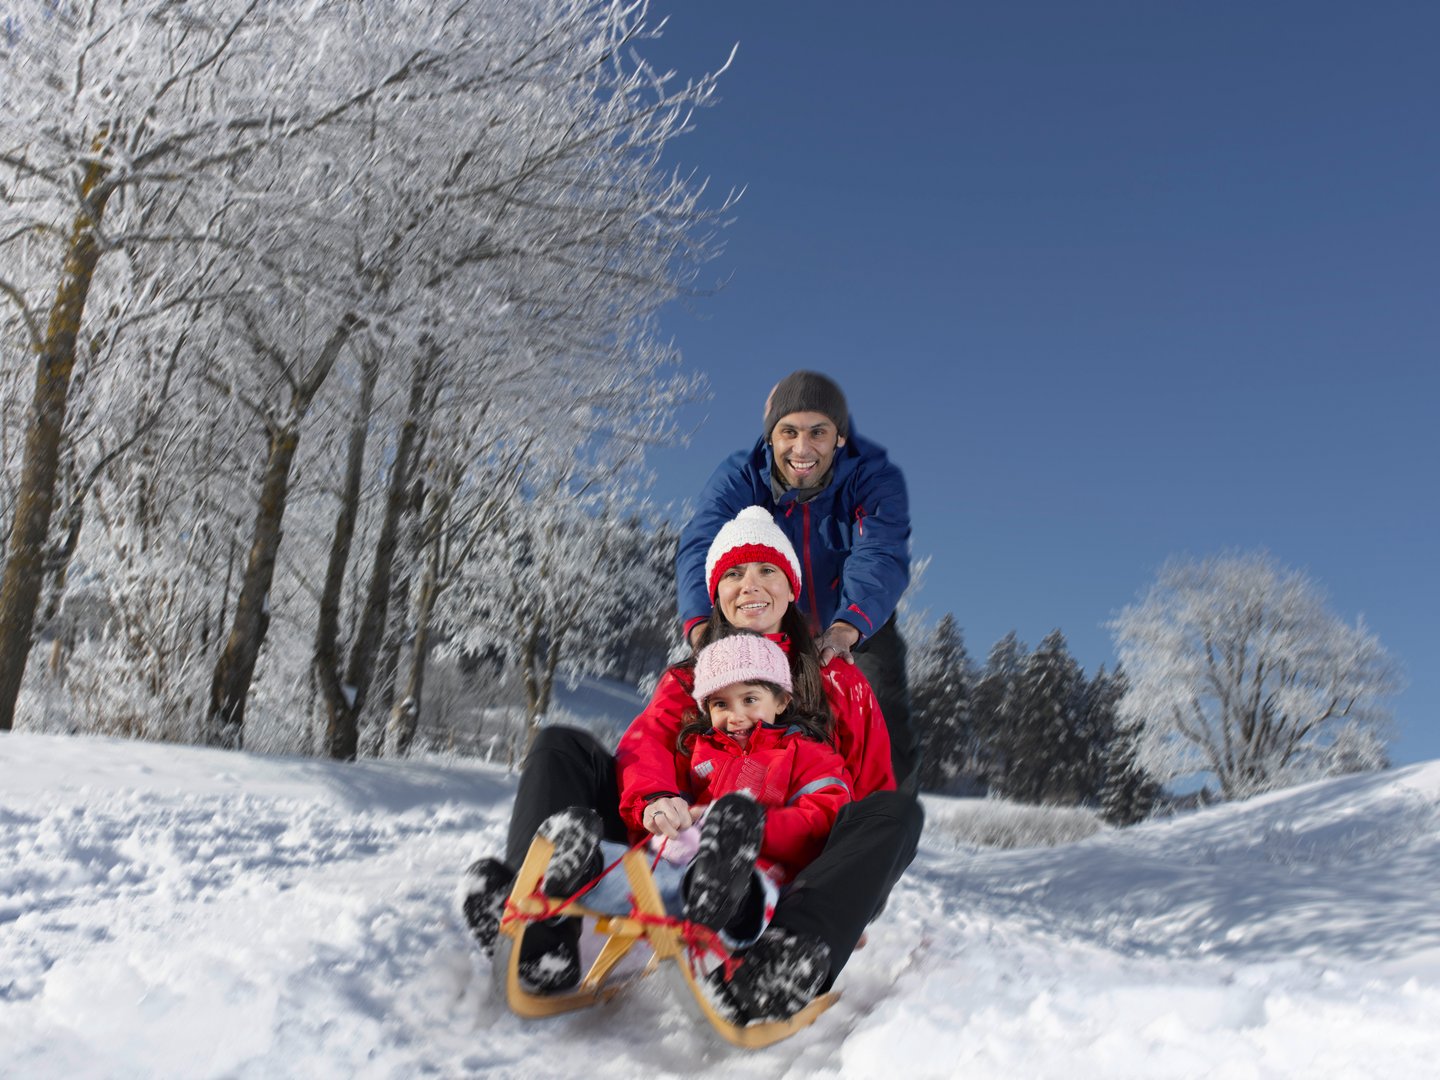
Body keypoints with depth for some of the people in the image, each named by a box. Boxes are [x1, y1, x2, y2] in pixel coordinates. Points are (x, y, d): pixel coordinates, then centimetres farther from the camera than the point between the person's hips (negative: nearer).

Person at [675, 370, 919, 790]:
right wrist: (701, 623, -57)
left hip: (859, 633, 0)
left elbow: (880, 557, -38)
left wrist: (846, 627, -59)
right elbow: (700, 550, -35)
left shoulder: (874, 477, -22)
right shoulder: (737, 479, -19)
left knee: (888, 741, -10)